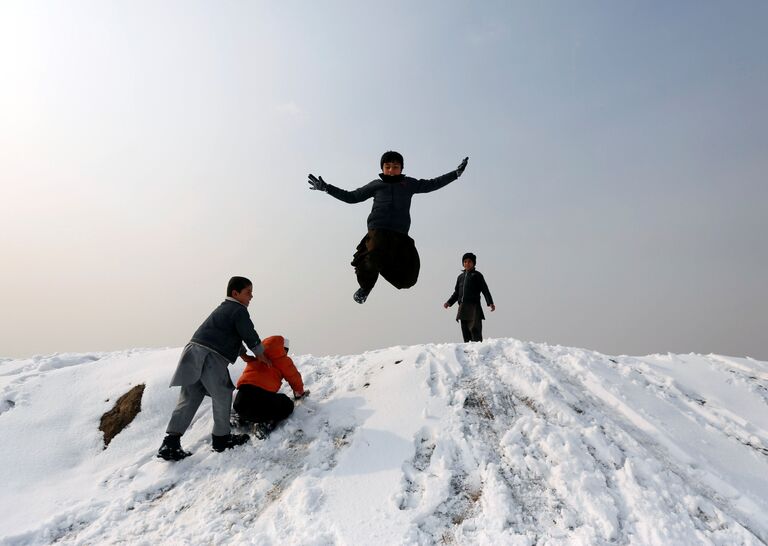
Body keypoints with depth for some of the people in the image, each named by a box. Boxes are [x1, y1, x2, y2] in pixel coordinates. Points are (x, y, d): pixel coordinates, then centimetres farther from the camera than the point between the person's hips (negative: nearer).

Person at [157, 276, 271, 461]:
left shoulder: (223, 309, 28)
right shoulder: (239, 310, -2)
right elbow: (249, 335, -1)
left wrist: (245, 354, 37)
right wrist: (261, 354, 15)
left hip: (194, 351, 9)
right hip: (211, 357, -9)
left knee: (189, 399, 9)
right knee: (222, 396, 7)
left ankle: (170, 443, 7)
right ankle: (221, 437, 20)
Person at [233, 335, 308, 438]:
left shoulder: (256, 359, 27)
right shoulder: (281, 359, 9)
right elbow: (293, 376, 18)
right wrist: (300, 392, 39)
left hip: (240, 402, 8)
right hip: (257, 398, -7)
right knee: (287, 405, 20)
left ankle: (242, 418, 13)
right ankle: (265, 424, -7)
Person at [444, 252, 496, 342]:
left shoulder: (477, 275, 5)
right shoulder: (461, 277, 21)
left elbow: (485, 290, -3)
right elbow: (456, 292, 25)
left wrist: (490, 303, -15)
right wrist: (449, 302, 13)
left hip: (474, 307, -6)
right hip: (463, 307, 6)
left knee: (475, 330, -14)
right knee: (465, 331, 4)